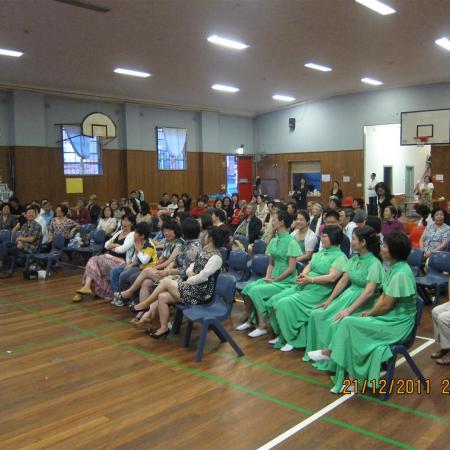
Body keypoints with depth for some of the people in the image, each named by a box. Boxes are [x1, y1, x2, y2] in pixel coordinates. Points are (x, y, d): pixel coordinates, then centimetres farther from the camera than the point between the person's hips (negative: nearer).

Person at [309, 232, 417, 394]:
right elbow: (383, 295, 12)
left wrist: (370, 314, -5)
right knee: (348, 324, -5)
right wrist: (370, 311, -1)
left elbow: (386, 305, -20)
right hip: (390, 317, 9)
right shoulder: (393, 267, 8)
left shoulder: (401, 273, -22)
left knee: (349, 323, -16)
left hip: (397, 323, -9)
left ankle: (330, 353, 3)